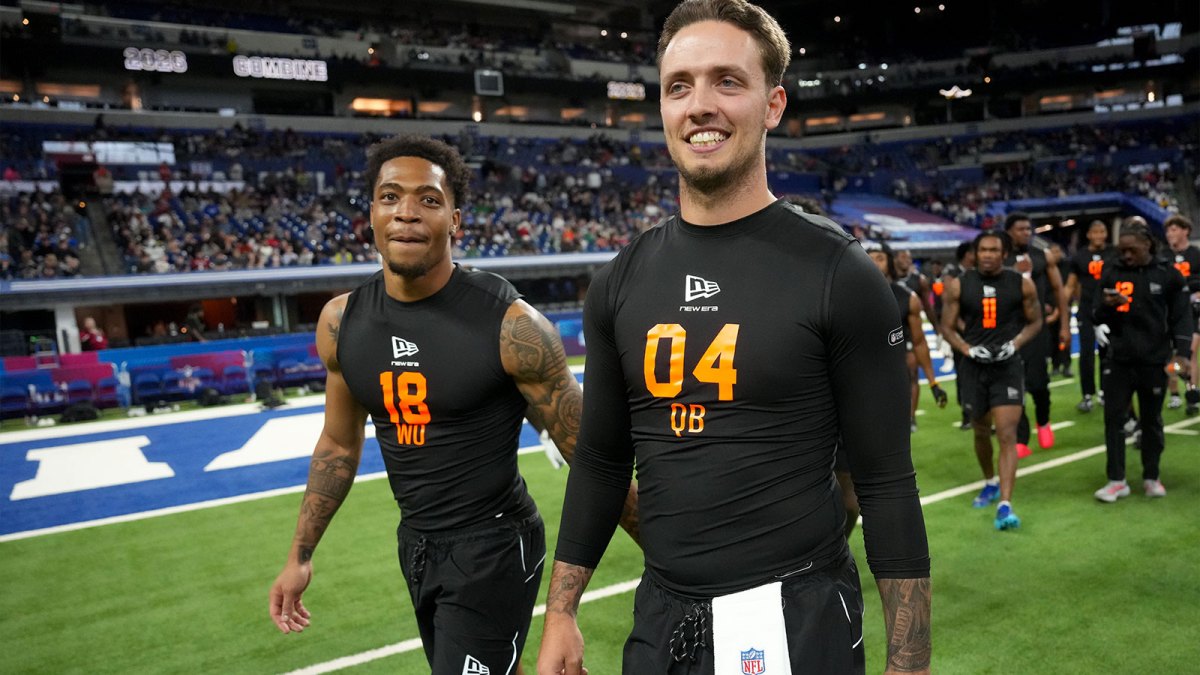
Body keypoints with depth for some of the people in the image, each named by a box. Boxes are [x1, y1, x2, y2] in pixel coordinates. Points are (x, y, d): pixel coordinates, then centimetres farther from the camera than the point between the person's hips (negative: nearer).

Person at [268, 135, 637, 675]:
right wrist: (300, 556, 13)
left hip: (493, 548, -5)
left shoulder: (511, 325, -20)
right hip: (415, 545, 6)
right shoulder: (341, 322, -4)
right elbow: (339, 442, 10)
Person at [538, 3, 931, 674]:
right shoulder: (623, 281, 2)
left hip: (796, 619, -4)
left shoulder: (837, 273, -11)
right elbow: (601, 461, 9)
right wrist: (560, 616, 9)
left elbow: (887, 485, -9)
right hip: (661, 616, 5)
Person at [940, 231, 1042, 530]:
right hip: (974, 367, 2)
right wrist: (968, 349, -14)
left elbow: (1035, 322, 7)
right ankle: (990, 483, 41)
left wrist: (1015, 343, -11)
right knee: (981, 432, 17)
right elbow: (948, 327, 2)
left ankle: (1005, 505, -14)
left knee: (1007, 436, -11)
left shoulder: (1022, 284, -2)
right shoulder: (958, 286, -2)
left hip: (1008, 366, -2)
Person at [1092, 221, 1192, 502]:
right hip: (1118, 359, 1)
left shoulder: (1167, 275, -1)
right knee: (1113, 417, -1)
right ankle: (1117, 480, 5)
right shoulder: (1111, 273, 3)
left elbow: (1180, 316, 3)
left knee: (1152, 419, 10)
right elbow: (1096, 316, 6)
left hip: (1154, 360, -1)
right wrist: (1106, 306, -16)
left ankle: (1151, 477, 22)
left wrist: (1182, 351, -8)